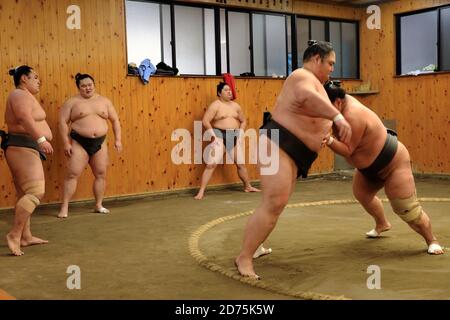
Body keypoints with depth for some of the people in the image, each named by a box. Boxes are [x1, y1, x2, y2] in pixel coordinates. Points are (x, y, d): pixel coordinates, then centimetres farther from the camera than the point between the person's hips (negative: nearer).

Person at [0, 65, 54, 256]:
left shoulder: (24, 96, 22)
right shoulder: (21, 95, -10)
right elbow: (25, 118, -27)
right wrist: (41, 139, -37)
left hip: (25, 150, 12)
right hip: (23, 149, -12)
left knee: (25, 194, 10)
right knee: (36, 192, -19)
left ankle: (26, 237, 13)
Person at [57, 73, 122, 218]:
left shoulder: (104, 101, 8)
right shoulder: (72, 102, -2)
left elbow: (115, 120, 12)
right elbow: (63, 122, -5)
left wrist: (118, 139, 5)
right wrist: (66, 143, -12)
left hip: (99, 143, 4)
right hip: (79, 143, -3)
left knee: (101, 174, 7)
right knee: (72, 174, -7)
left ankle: (99, 205, 20)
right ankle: (64, 207, -2)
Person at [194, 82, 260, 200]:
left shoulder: (235, 106, 9)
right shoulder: (215, 105, -8)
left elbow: (243, 121, 19)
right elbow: (205, 121, -14)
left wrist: (240, 134, 6)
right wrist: (214, 136, -17)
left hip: (234, 136, 5)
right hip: (219, 135, -5)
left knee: (241, 163, 14)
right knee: (211, 164, -12)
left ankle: (248, 187, 33)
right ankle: (201, 191, -13)